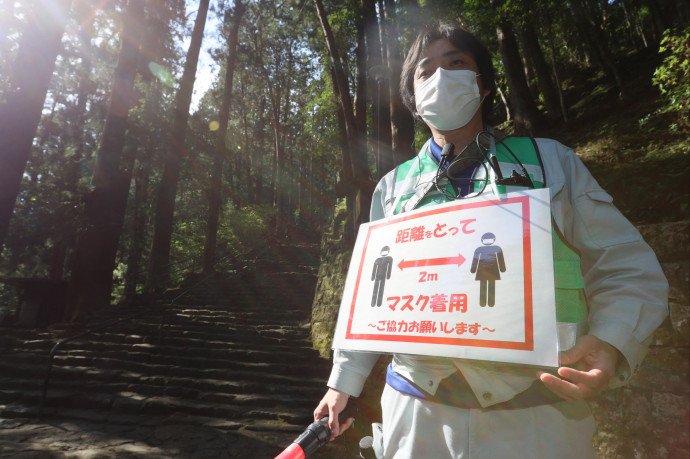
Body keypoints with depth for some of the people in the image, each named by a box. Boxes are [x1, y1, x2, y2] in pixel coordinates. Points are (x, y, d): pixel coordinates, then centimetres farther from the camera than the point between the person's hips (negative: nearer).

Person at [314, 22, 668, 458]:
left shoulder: (549, 161, 2)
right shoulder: (393, 187, 6)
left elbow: (630, 271, 2)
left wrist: (610, 344, -17)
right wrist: (344, 381, 11)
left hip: (537, 415, 0)